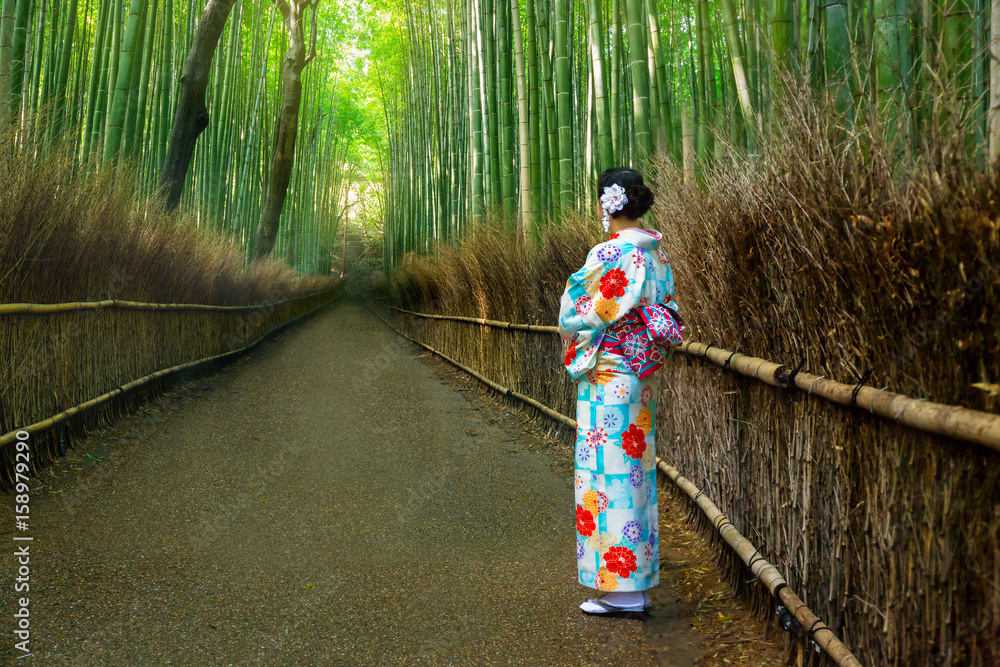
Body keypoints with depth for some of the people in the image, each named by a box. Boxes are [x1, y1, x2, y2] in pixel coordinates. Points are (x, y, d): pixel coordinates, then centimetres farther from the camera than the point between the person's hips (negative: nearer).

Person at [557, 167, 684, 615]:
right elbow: (666, 312, 15)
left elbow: (581, 317, -13)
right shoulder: (655, 252, 10)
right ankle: (638, 581, 22)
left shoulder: (610, 255, -16)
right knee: (636, 470, 13)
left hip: (606, 377, -9)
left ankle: (620, 589, 5)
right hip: (640, 377, 9)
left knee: (609, 474, -2)